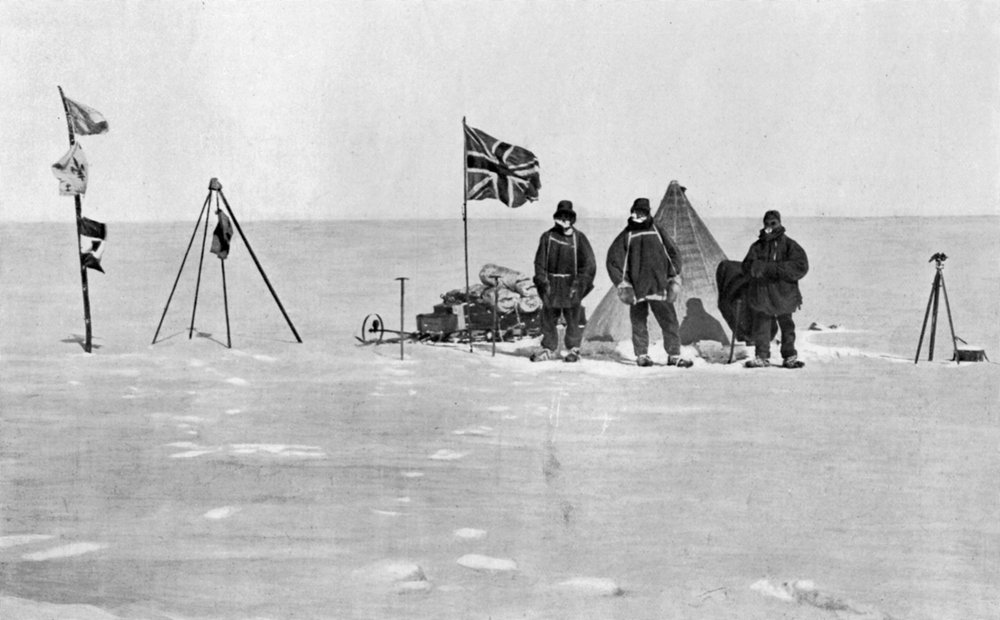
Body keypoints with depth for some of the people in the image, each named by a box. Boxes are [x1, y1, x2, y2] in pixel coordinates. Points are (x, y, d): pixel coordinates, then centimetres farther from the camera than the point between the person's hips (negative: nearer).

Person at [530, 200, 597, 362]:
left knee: (574, 318, -1)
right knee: (548, 317, 6)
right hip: (551, 284, 2)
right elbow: (540, 261, 7)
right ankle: (550, 348, 18)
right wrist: (543, 281, -3)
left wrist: (579, 284, -9)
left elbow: (589, 264, -1)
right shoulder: (547, 237, 4)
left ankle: (574, 350, 10)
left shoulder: (578, 238, 0)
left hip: (571, 283, -2)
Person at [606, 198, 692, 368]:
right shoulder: (626, 235, 6)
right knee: (638, 321, 2)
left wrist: (674, 279, 6)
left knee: (669, 320, -5)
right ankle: (641, 355, 13)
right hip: (637, 288, -1)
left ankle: (674, 355, -2)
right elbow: (613, 260, 5)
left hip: (659, 286, 1)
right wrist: (622, 284, -3)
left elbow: (673, 253, 14)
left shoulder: (657, 231, 10)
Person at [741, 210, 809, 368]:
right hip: (761, 294, 2)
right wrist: (763, 267, -22)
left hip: (783, 294, -2)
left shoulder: (789, 245, -1)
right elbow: (747, 266, -1)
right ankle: (762, 356, 17)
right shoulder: (757, 246, 7)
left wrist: (775, 269, -21)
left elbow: (801, 266, -12)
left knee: (786, 326, 7)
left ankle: (790, 357, 18)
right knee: (761, 327, 6)